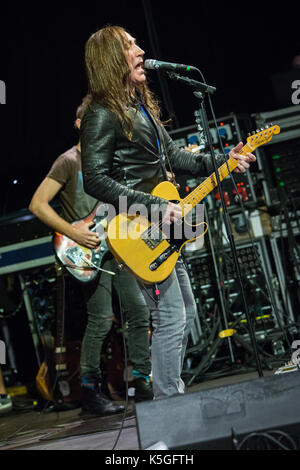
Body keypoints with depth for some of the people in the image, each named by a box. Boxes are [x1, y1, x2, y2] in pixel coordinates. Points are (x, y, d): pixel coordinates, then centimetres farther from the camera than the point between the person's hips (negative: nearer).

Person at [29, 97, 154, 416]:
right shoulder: (69, 161, -5)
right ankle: (90, 391, 4)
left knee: (139, 313, 5)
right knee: (101, 320, -11)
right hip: (89, 249, -7)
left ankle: (142, 384, 17)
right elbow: (37, 204, -12)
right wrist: (74, 233, -20)